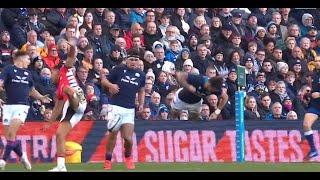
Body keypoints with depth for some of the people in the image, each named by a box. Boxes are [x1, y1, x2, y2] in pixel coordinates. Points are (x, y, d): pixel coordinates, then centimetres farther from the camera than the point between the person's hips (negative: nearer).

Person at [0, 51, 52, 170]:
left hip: (22, 106, 1)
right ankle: (22, 155, 20)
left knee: (12, 133, -17)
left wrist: (41, 98, 17)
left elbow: (31, 90, 32)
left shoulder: (27, 73, 18)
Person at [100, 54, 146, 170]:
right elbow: (103, 81, 6)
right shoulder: (118, 69, 1)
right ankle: (108, 160, 7)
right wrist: (111, 85, -15)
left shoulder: (141, 75, 11)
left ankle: (128, 157, 23)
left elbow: (141, 91, 24)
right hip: (116, 107, -2)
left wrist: (141, 104, 9)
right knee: (113, 133, -6)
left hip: (130, 109, 2)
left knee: (128, 138, -5)